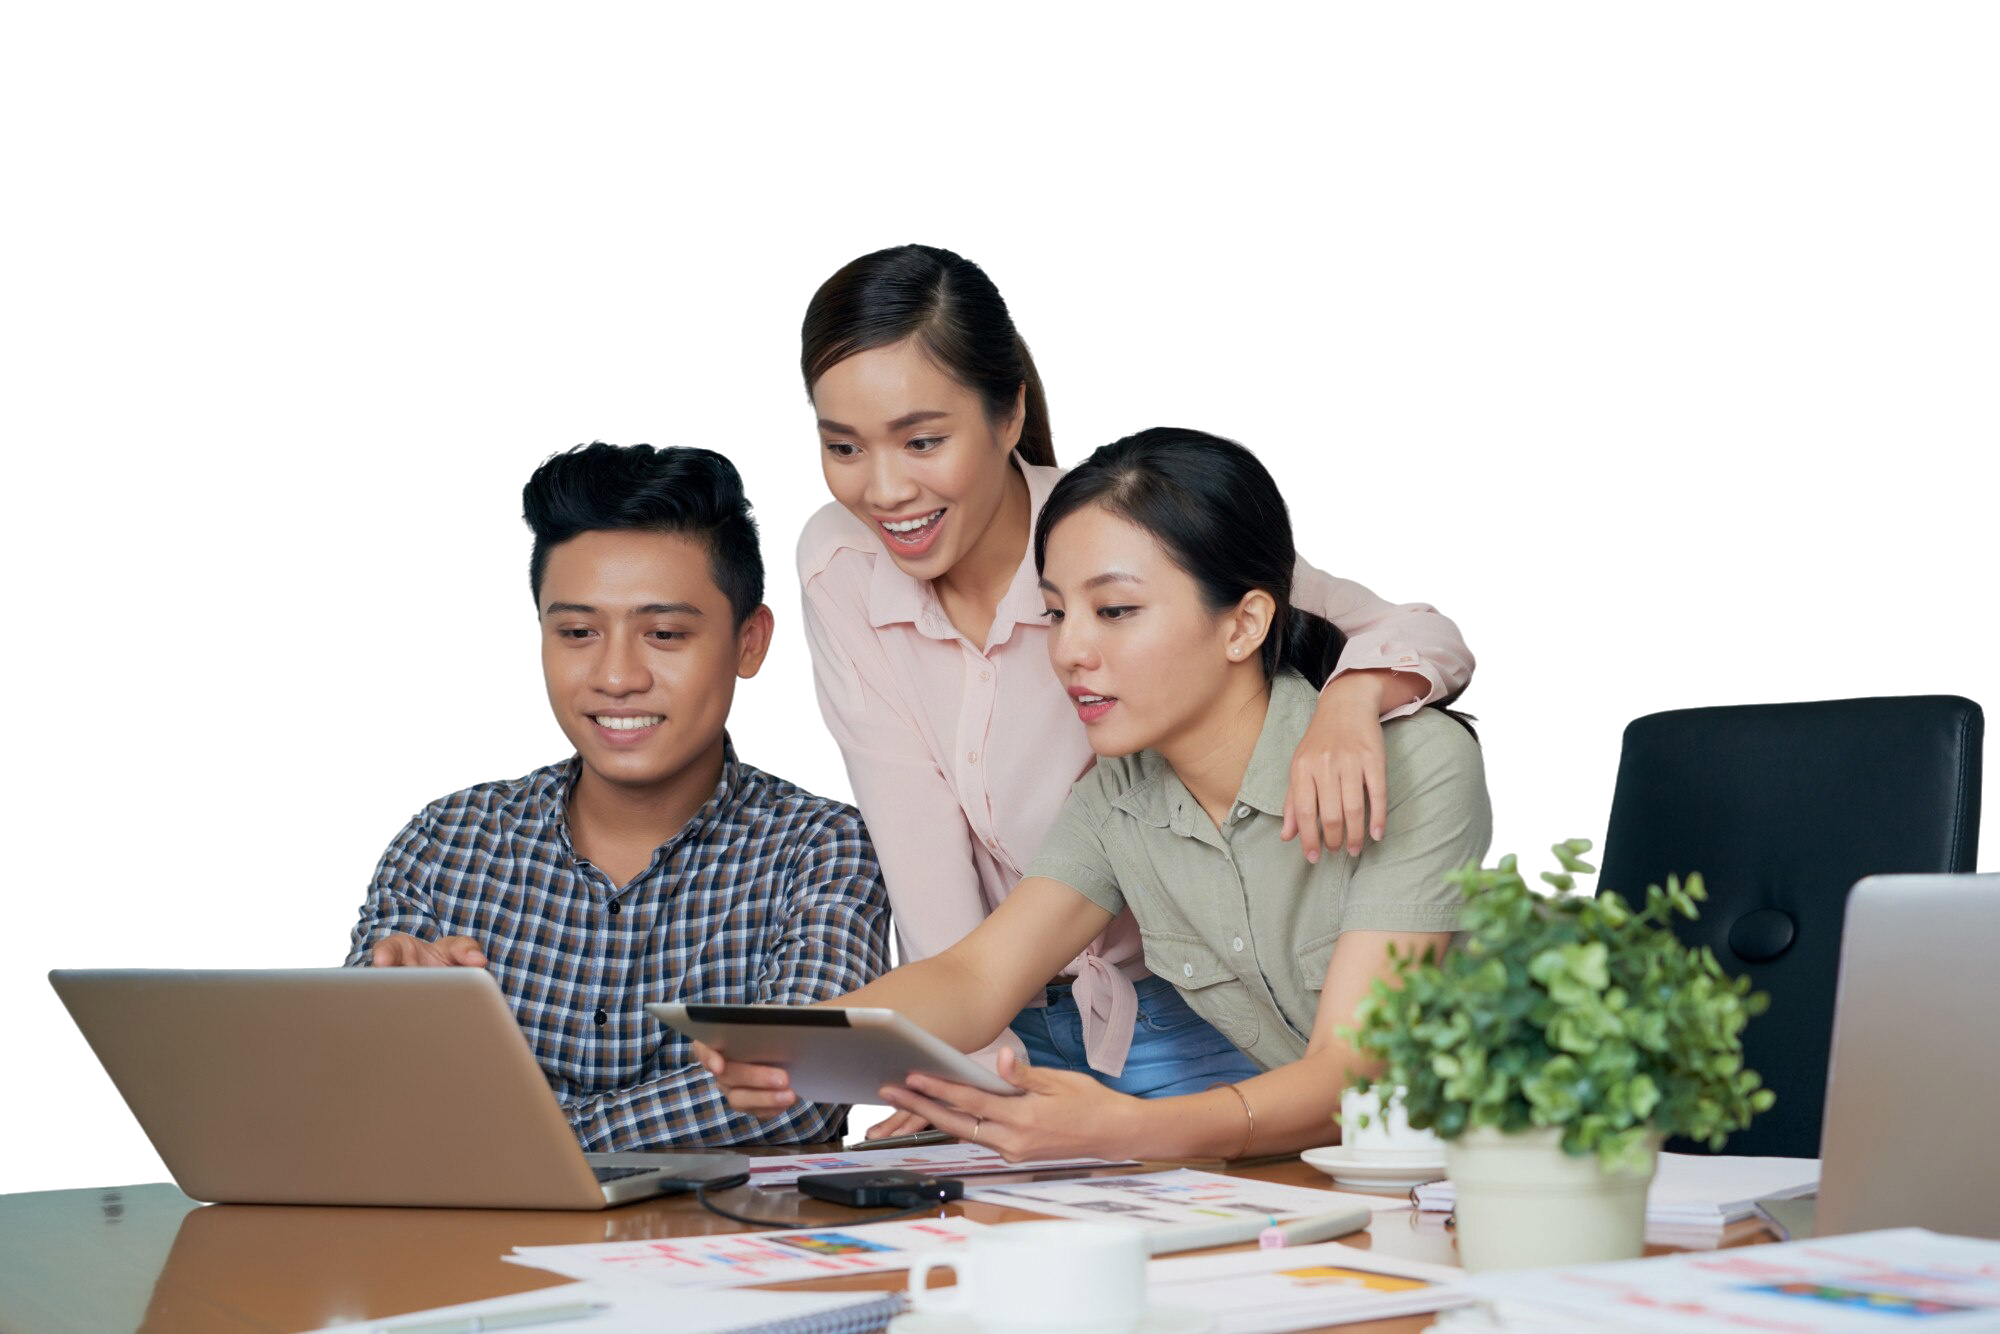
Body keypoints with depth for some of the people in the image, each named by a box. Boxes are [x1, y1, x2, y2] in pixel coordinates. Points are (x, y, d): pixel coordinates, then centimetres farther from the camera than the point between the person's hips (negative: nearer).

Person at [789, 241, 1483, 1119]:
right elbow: (912, 832, -13)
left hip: (1193, 1023, -2)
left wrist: (1350, 701, -41)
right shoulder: (834, 562, -7)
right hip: (1012, 1022, 2)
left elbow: (1430, 634, -18)